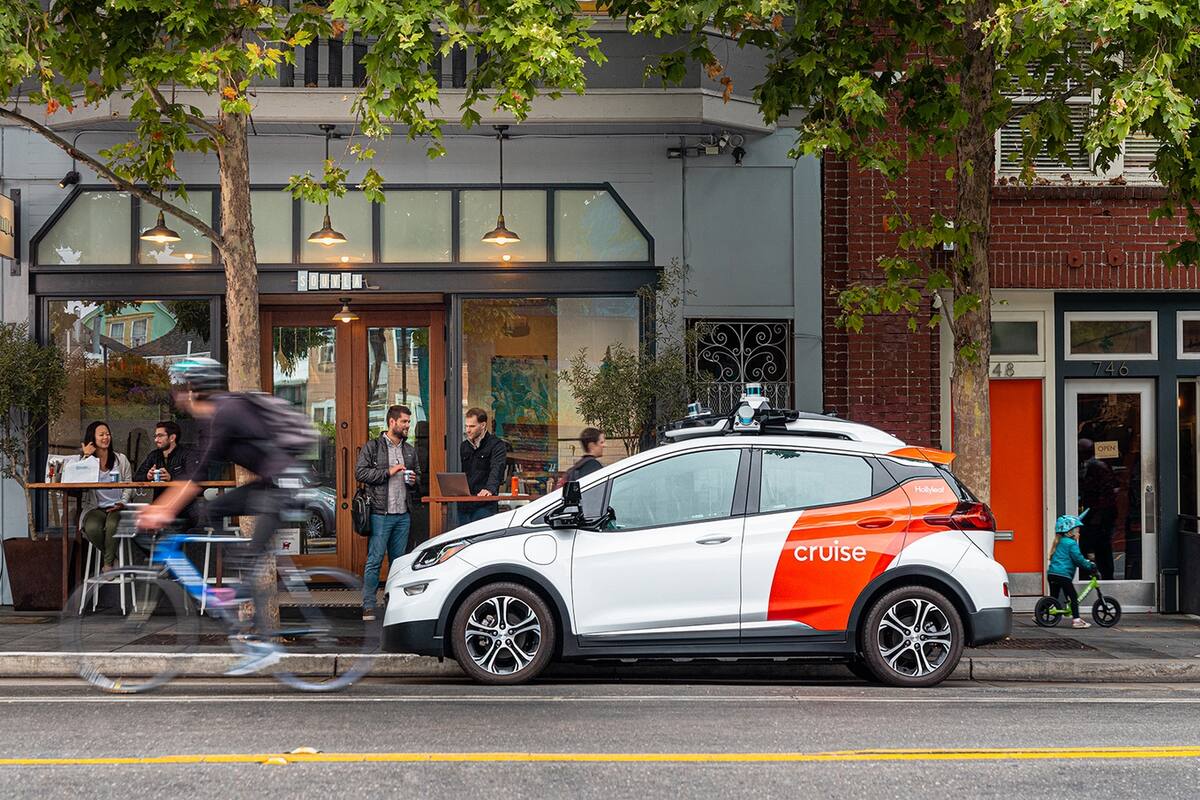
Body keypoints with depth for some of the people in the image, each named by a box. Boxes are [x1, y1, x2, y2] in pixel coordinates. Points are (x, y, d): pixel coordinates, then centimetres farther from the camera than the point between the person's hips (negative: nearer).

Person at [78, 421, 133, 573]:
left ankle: (108, 563, -15)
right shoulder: (86, 460, 9)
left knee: (112, 525, -36)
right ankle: (108, 554, -2)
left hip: (116, 507, 0)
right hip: (94, 507, 0)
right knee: (92, 528, -34)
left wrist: (123, 502, -9)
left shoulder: (121, 459, 13)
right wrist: (86, 457, -10)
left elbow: (128, 485, 10)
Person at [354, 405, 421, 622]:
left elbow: (419, 475, 26)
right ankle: (368, 606, -4)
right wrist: (388, 472, -13)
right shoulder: (372, 447, 0)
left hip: (403, 514, 5)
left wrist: (415, 481, 2)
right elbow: (360, 472, -9)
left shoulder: (410, 450, 16)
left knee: (399, 561, 9)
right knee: (374, 560, -6)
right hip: (381, 514, -5)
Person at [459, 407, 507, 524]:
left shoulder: (496, 445, -2)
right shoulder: (464, 447, 19)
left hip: (485, 506, -6)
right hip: (463, 505, 6)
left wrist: (490, 489, -34)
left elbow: (496, 469, -17)